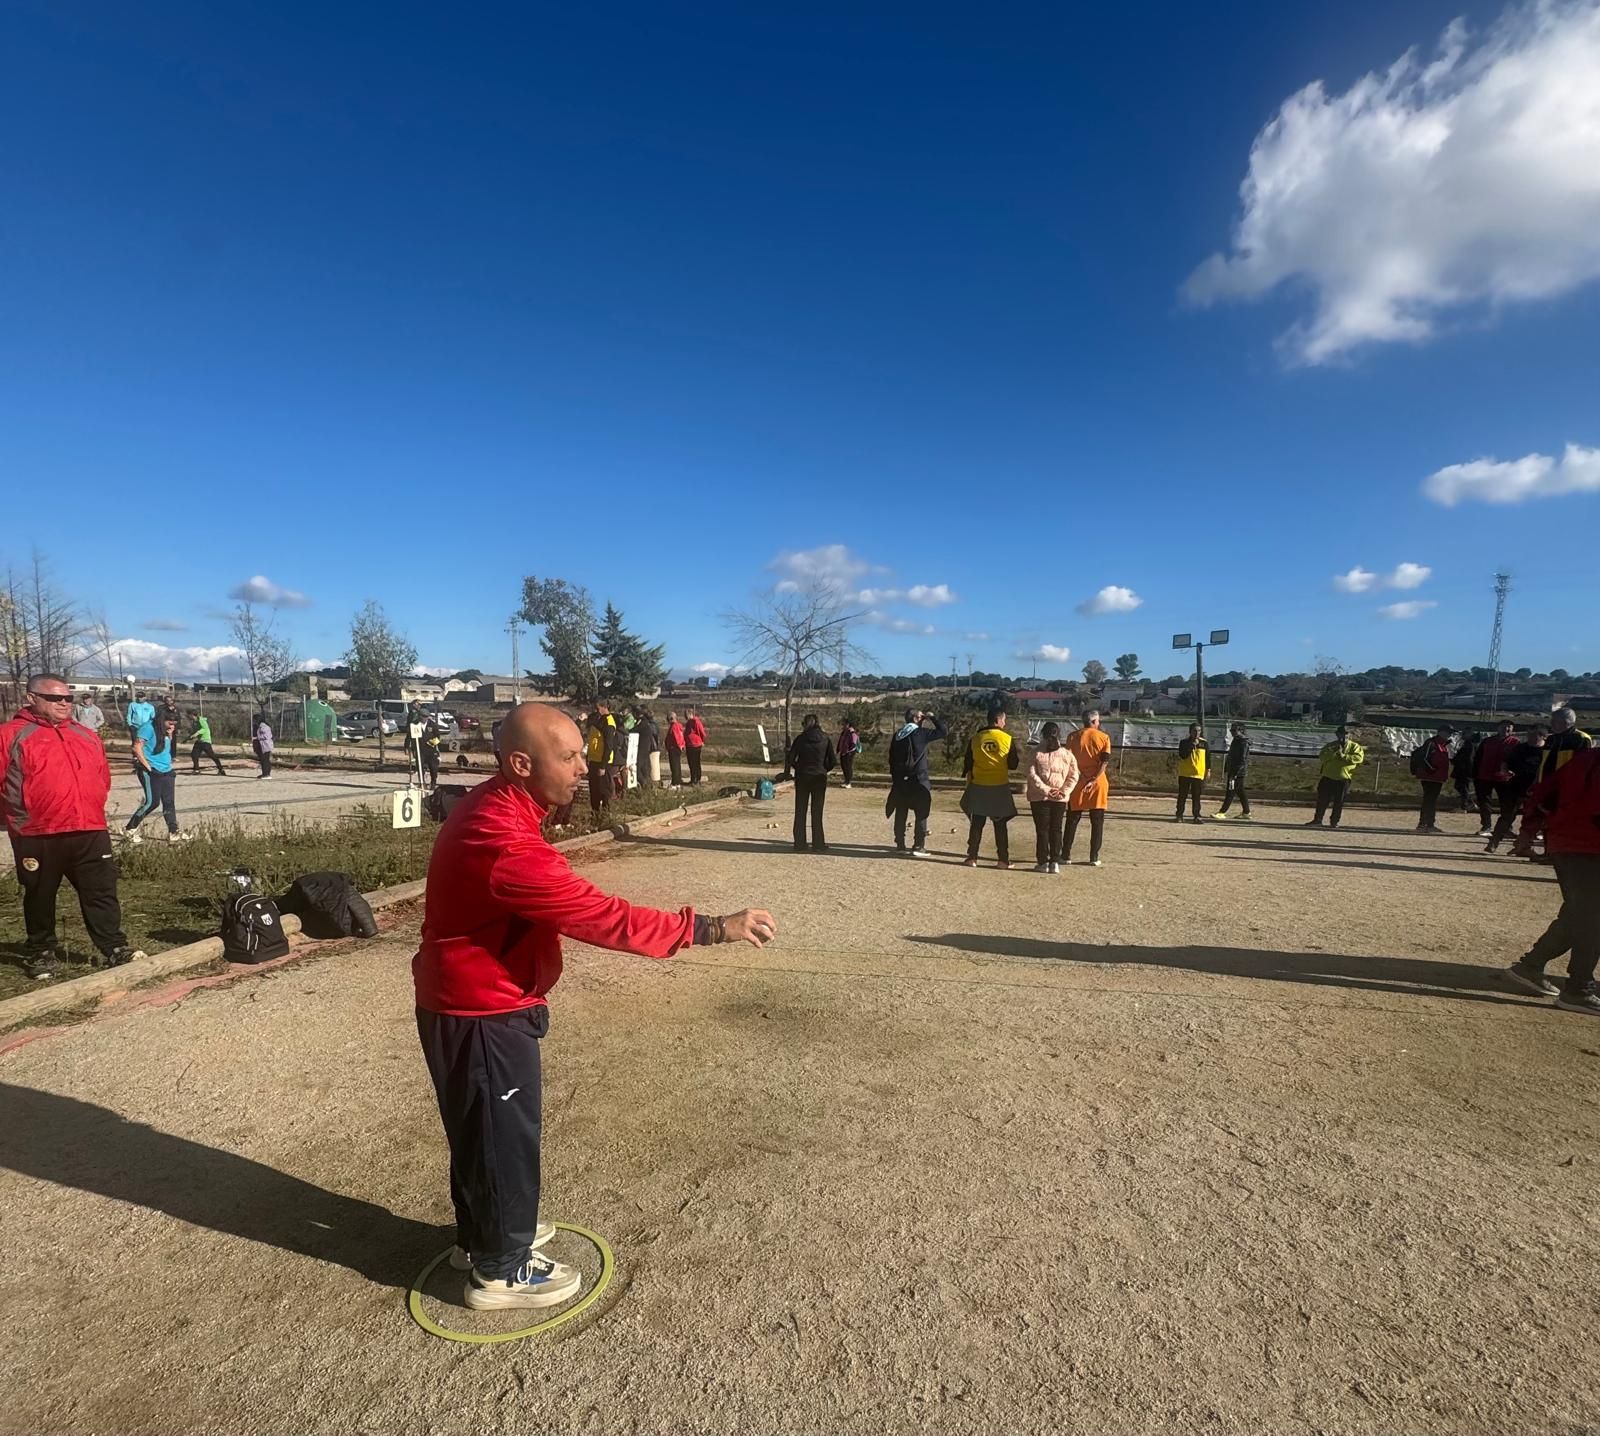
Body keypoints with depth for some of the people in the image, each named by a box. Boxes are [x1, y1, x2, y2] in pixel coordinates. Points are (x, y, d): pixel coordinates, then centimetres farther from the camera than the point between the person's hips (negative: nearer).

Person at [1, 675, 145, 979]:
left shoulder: (87, 736, 14)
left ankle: (115, 948, 8)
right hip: (37, 836, -3)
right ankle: (41, 951, 27)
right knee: (40, 896, 11)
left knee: (102, 893, 4)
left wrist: (91, 809, 14)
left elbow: (103, 777, 22)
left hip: (90, 832, 4)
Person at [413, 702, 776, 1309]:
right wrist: (712, 928, -31)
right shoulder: (504, 841, -33)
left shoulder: (492, 807, -1)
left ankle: (482, 1234, 46)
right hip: (481, 1012, -9)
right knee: (503, 1135, 9)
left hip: (470, 999, 10)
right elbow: (601, 915, -34)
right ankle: (500, 1270, 30)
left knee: (482, 1128, 25)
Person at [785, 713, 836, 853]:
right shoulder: (826, 739, -2)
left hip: (802, 777, 0)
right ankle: (818, 844, 8)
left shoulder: (800, 738, -5)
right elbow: (832, 760, -1)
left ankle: (799, 843, 9)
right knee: (817, 812, 7)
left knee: (800, 811, 8)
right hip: (819, 778, 0)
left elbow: (790, 758, -5)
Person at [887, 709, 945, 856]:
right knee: (921, 814, 0)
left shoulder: (897, 736, 9)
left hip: (900, 781, 6)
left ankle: (900, 844, 16)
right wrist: (932, 718, 8)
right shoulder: (921, 733, -9)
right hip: (918, 781, -6)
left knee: (900, 814, 11)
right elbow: (942, 731, -3)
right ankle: (918, 847, -3)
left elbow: (892, 759, 12)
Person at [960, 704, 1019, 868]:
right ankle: (1003, 859, 10)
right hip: (1000, 787, -1)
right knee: (1000, 825, 8)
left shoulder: (976, 738, -3)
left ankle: (972, 858, 9)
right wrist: (1019, 758, 19)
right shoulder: (1007, 739, -8)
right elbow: (1013, 764, -2)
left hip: (978, 786, 1)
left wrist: (968, 779, 19)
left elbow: (967, 763, 3)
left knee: (976, 823, 9)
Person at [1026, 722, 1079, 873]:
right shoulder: (1067, 754, -2)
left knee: (1042, 830, 6)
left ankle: (1043, 862, 7)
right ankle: (1055, 862, 9)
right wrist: (1063, 792, -3)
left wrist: (1045, 790, -10)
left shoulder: (1036, 753, -9)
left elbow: (1032, 775, -13)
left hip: (1039, 798, -2)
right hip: (1060, 800, 2)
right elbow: (1073, 776, -2)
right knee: (1056, 830, 11)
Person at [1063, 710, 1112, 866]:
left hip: (1077, 782, 1)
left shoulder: (1073, 736, 1)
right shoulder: (1104, 737, -1)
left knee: (1072, 821, 8)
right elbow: (1105, 761, -11)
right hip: (1098, 783, -1)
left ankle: (1066, 856, 7)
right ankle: (1094, 858, 7)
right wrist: (1093, 779, -15)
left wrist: (1080, 776, -6)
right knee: (1097, 822, 7)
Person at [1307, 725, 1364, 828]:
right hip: (1327, 777, 1)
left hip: (1344, 778, -1)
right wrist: (1336, 753, -19)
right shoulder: (1330, 746, 7)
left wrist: (1343, 756, -18)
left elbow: (1359, 757, -14)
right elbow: (1322, 757, -7)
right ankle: (1318, 820, 10)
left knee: (1339, 802, 4)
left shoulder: (1354, 746, 3)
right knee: (1322, 800, 3)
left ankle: (1334, 821, 14)